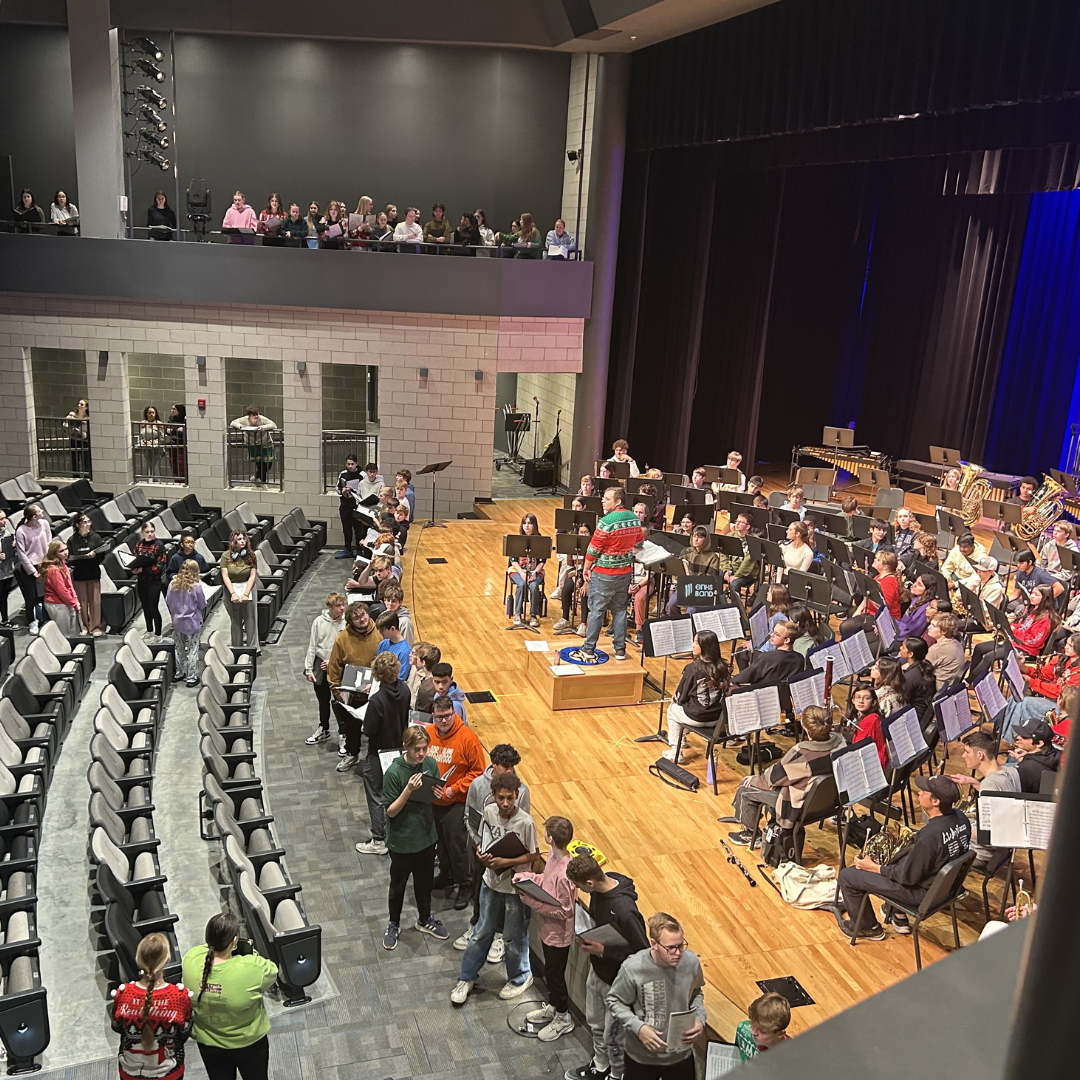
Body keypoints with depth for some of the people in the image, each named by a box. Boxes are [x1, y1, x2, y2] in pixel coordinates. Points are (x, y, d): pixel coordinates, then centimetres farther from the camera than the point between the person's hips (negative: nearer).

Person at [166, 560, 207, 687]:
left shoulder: (173, 584, -5)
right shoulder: (196, 586, -16)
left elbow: (168, 603, 4)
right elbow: (202, 606, -7)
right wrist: (200, 619, 11)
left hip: (177, 622, 4)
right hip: (192, 623, -4)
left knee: (179, 648, 18)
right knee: (192, 650, 5)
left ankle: (179, 672, 30)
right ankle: (192, 677, 8)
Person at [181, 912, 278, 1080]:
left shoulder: (190, 959, -27)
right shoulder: (253, 968, -37)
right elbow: (272, 972, -15)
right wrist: (250, 952, -12)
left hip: (207, 1041, 3)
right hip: (248, 1041, -3)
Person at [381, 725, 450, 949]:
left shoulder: (431, 764, -8)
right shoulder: (394, 773, -23)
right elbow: (390, 811, -19)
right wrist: (409, 790, -33)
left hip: (426, 836, 4)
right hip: (401, 840, -4)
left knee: (425, 881, 22)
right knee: (398, 885, 16)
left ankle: (424, 920, 44)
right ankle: (393, 924, 38)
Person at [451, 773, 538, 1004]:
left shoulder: (525, 822, -25)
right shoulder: (489, 812, -11)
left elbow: (533, 855, -16)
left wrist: (506, 862, -25)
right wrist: (482, 854, -15)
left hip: (516, 886, -4)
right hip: (491, 881, 4)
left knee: (515, 936, 13)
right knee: (482, 931, 18)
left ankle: (520, 978, 38)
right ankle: (467, 978, 35)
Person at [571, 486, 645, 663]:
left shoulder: (606, 522, -21)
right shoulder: (635, 519, 1)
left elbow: (593, 549, -16)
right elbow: (639, 542, 14)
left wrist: (586, 568, -3)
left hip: (604, 573, -6)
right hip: (626, 571, 6)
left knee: (597, 611, 1)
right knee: (620, 609, 13)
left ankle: (589, 650, 7)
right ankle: (620, 649, 17)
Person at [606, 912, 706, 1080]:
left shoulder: (691, 961, -15)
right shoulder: (633, 968, -26)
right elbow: (615, 1001, -10)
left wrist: (700, 1018, -9)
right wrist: (638, 1027, -22)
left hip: (681, 1055, 3)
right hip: (642, 1057, -3)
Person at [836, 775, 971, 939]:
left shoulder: (929, 835, -36)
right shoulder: (961, 818, -11)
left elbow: (907, 877, -23)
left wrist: (874, 868, -10)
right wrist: (913, 845, 10)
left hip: (922, 891, -8)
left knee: (847, 876, 1)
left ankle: (868, 928, 23)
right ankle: (899, 917, 38)